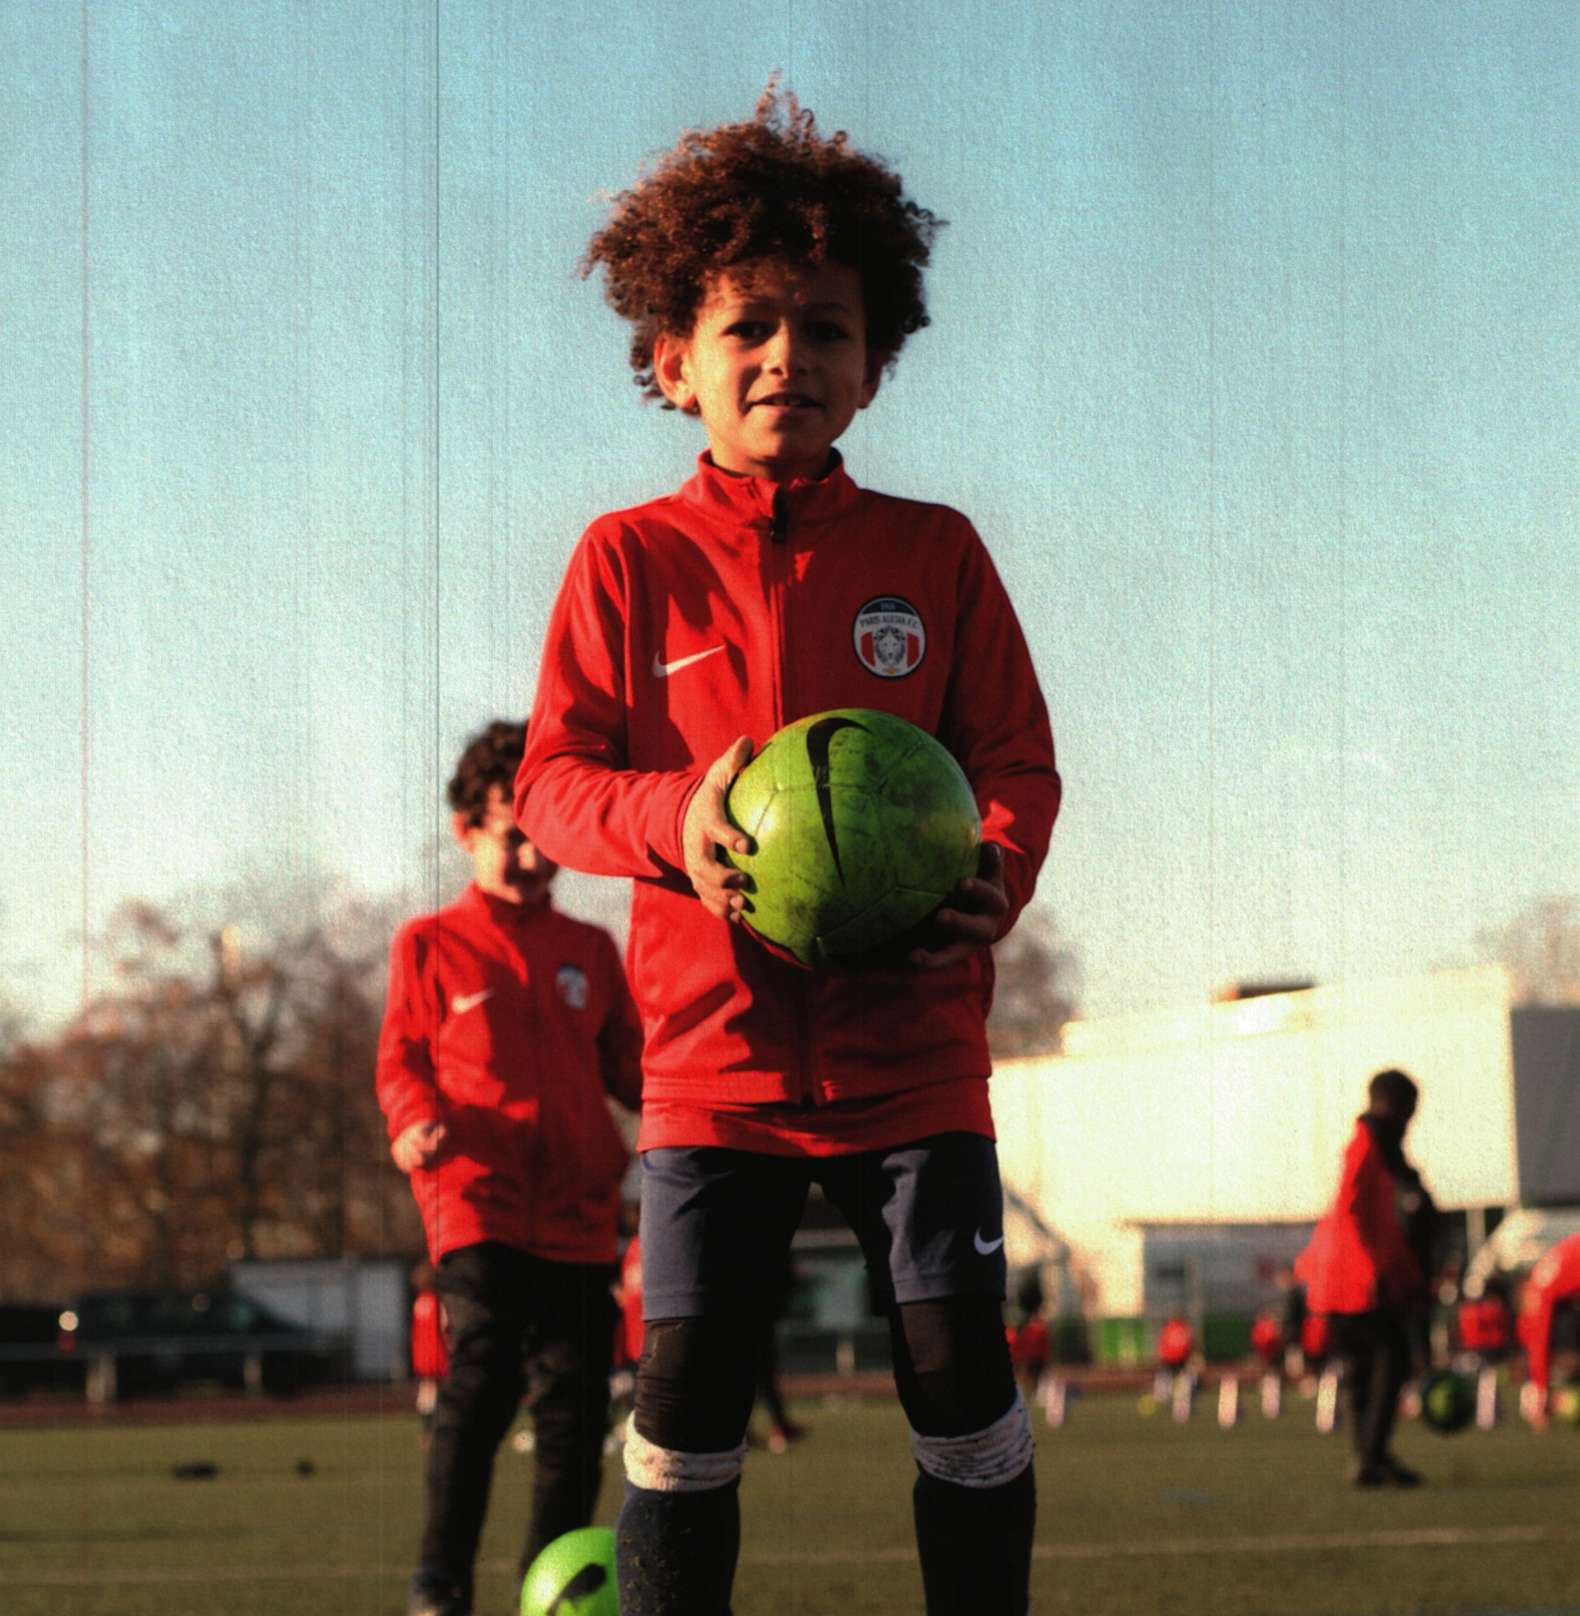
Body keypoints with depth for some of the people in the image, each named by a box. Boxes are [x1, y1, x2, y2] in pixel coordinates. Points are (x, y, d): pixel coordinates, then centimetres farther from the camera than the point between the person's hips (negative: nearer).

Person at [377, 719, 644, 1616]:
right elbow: (401, 1061, 9)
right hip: (475, 1197, -4)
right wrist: (415, 1118, -13)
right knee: (484, 1373, -20)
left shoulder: (591, 952, 15)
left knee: (575, 1398, 2)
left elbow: (627, 1064, 18)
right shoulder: (430, 945, 7)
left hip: (577, 1209, 4)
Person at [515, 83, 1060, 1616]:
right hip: (715, 1046, -1)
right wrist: (672, 818, -22)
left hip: (913, 1045, 1)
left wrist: (994, 876, -16)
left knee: (960, 1374, -4)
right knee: (685, 1383, -5)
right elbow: (552, 777, 0)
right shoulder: (629, 560, 2)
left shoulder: (933, 553, 6)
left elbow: (1017, 756, 6)